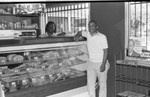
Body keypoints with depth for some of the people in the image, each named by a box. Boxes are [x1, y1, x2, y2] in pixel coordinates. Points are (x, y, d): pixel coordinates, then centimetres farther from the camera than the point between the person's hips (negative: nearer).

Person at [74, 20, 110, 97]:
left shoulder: (102, 37, -12)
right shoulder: (88, 34, 3)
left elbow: (105, 51, -13)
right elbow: (80, 32, 26)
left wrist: (103, 65, -18)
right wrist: (77, 36, 2)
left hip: (101, 64, -5)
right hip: (91, 63, 5)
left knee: (102, 84, 7)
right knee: (90, 83, 3)